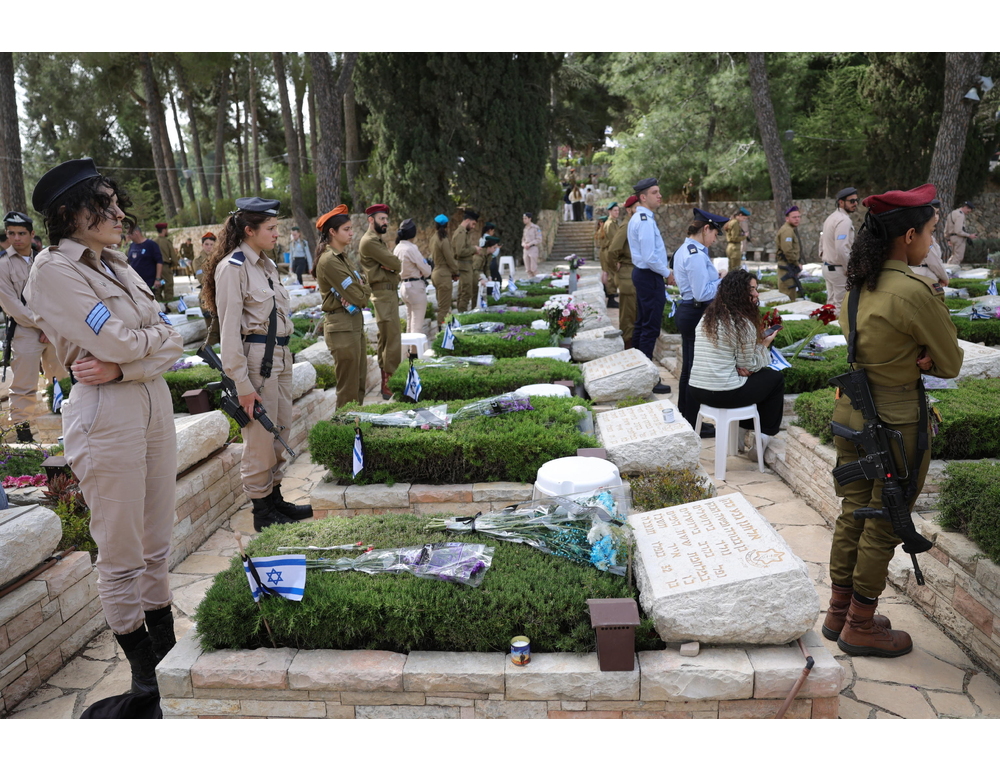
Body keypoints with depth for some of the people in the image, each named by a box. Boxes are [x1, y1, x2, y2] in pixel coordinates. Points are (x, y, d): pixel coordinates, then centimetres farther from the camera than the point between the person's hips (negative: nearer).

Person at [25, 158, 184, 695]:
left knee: (157, 544, 16)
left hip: (156, 405, 7)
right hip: (106, 416, -7)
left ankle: (167, 650, 31)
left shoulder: (119, 267, 12)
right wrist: (157, 332, 0)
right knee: (121, 555, 6)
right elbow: (117, 342, -19)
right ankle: (143, 667, 24)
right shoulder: (52, 271, -9)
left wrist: (123, 367, -13)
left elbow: (173, 347, 4)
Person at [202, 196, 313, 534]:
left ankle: (276, 499, 27)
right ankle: (262, 512, 14)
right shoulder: (232, 267, -12)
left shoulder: (267, 265, 14)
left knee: (280, 433, 14)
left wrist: (283, 356, 14)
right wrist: (242, 384, -17)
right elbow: (229, 330, -15)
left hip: (280, 356, 8)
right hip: (255, 358, -8)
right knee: (260, 438, 1)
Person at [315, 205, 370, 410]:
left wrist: (359, 293, -10)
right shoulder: (329, 260, -16)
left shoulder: (341, 256, 13)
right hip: (342, 326, -9)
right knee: (349, 391, -1)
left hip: (355, 323, 10)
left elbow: (364, 291, 11)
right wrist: (361, 291, 2)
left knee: (359, 384, 16)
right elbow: (357, 296, -19)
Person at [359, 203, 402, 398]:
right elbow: (395, 263, -19)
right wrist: (393, 263, 3)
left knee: (386, 340, 15)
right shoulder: (369, 241, -12)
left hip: (390, 293, 10)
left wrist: (391, 264, -10)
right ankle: (389, 387, -8)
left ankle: (385, 382, 23)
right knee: (392, 342, -11)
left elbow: (394, 264, 11)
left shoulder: (378, 240, 20)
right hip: (383, 293, -10)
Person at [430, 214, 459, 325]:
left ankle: (440, 325, 21)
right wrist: (456, 273, 1)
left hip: (435, 273, 9)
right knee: (444, 307, -4)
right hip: (444, 275, -9)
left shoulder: (433, 238, 8)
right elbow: (450, 260, -15)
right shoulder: (444, 241, -18)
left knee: (441, 305, 16)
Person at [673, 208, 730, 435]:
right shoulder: (696, 256, -20)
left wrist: (716, 278, 9)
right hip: (697, 314, -11)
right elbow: (702, 293, -23)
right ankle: (694, 424, 7)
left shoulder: (684, 250, 12)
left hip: (686, 312, 11)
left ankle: (684, 419, 27)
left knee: (688, 369, 17)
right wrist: (722, 281, -9)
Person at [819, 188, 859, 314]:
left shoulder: (831, 218, 14)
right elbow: (842, 249, -24)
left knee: (831, 303, 14)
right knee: (841, 306, -7)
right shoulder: (844, 220, -17)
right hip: (839, 270, -10)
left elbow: (822, 241, 21)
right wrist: (849, 270, -15)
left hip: (828, 267, 10)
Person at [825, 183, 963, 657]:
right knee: (883, 528, 8)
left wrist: (912, 359, -2)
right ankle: (861, 628, 24)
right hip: (896, 426, -7)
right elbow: (951, 365, -11)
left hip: (850, 415, 7)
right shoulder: (914, 291, -22)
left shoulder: (858, 284, 2)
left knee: (852, 515, 18)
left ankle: (839, 613, 33)